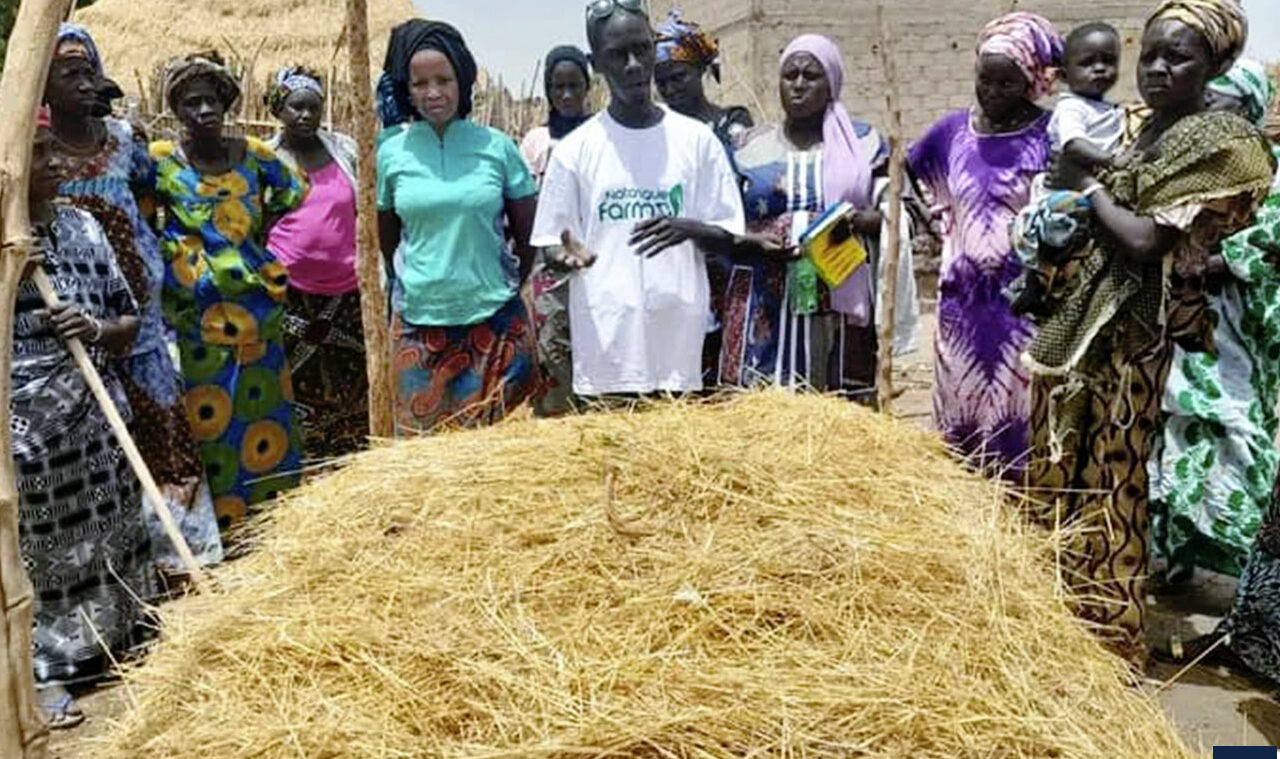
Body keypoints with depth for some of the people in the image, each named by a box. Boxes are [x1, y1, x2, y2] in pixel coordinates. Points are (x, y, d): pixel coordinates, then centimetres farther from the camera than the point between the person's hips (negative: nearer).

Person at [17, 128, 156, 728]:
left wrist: (99, 330, -13)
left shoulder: (81, 228, 4)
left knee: (108, 540, 14)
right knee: (35, 548, 5)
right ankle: (47, 673, 20)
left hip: (95, 418, 4)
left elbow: (129, 323, 8)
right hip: (23, 425, -4)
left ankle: (112, 653, 32)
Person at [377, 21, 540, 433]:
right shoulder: (392, 153, 2)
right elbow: (385, 238, 13)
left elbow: (528, 232, 6)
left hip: (495, 320, -1)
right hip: (418, 321, 1)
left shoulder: (496, 146, -1)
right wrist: (415, 284, 12)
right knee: (421, 435, 7)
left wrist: (512, 286, 7)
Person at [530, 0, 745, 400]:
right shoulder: (575, 149, 3)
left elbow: (729, 234, 7)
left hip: (680, 339, 1)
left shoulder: (696, 139, 5)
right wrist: (565, 254, -17)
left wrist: (690, 229, -15)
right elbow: (550, 241, 6)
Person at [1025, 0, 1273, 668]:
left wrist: (1090, 186, -8)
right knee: (1059, 468, 14)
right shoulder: (1138, 128, 14)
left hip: (1131, 335, -8)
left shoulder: (1220, 141, -11)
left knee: (1108, 483, 1)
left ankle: (1106, 638, 17)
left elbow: (1146, 240, -20)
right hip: (1077, 317, 8)